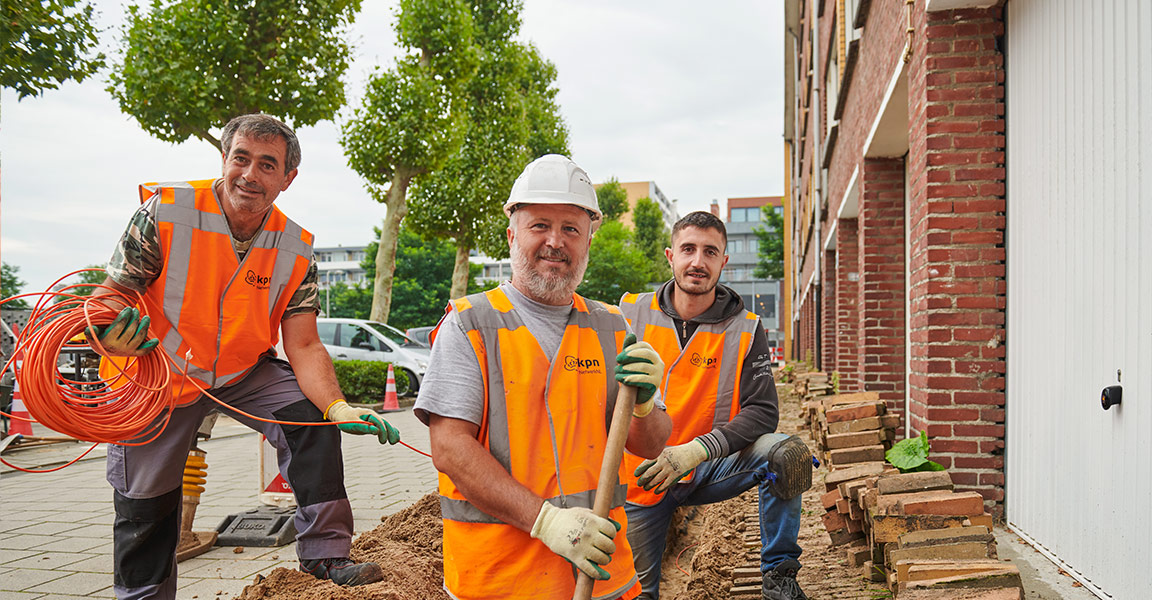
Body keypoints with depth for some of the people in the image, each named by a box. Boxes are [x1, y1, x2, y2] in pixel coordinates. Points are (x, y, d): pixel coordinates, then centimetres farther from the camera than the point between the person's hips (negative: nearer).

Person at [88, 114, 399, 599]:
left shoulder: (296, 249, -15)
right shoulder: (165, 210, -21)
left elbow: (303, 346, -16)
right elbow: (114, 291, -16)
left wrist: (337, 406, -34)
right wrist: (110, 334, -41)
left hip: (243, 373, 1)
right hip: (155, 376, -1)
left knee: (311, 414, -23)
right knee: (145, 504, 10)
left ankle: (324, 551, -11)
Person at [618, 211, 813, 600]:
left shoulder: (745, 329, -6)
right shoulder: (630, 313, -5)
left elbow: (762, 411, -13)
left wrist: (698, 449, -28)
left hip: (709, 470, 0)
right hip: (640, 478, 0)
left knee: (785, 453, -24)